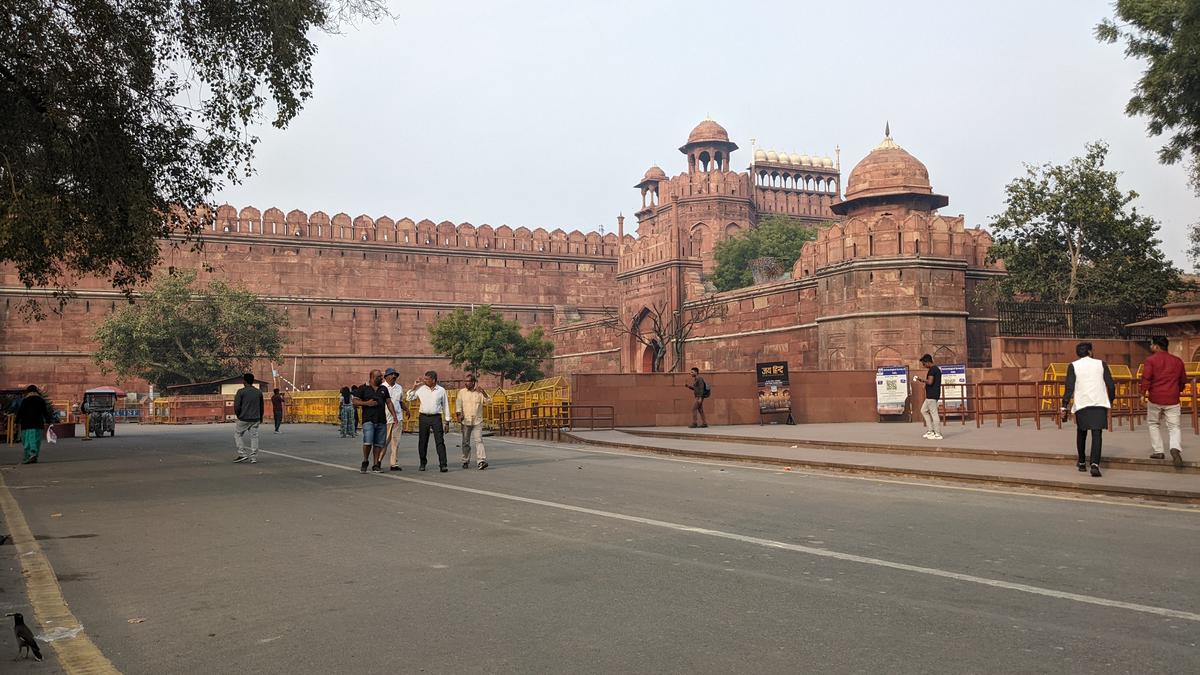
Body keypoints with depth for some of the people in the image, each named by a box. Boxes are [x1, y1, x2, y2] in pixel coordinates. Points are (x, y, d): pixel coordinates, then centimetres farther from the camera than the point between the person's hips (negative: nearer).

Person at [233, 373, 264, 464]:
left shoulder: (241, 392, -8)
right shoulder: (259, 392, 7)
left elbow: (236, 406, -11)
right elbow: (261, 407, 15)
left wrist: (238, 415, 7)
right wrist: (260, 418, 27)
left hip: (243, 419, -4)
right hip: (255, 419, 4)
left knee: (237, 435, 12)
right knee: (254, 437, 7)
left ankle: (242, 454, 3)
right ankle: (254, 458, 4)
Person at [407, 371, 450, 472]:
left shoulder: (441, 390, 3)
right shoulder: (420, 389, 4)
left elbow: (445, 406, 8)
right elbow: (409, 398, 10)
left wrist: (447, 421, 6)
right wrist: (414, 387, 0)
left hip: (436, 418, -2)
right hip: (423, 417, 2)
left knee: (440, 441, -7)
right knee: (422, 442, 7)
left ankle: (442, 465, -8)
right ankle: (422, 464, 20)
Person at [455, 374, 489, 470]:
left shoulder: (479, 392, 3)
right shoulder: (461, 392, 6)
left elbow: (488, 401, -4)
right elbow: (458, 403, 1)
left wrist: (484, 393, -21)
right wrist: (459, 414, -14)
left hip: (477, 421, -1)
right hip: (465, 421, 1)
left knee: (478, 440, -12)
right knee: (466, 442, 9)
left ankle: (481, 461, -18)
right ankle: (465, 461, 21)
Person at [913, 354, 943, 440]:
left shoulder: (932, 370, -14)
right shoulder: (936, 369, 17)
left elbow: (930, 382, -24)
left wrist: (922, 379, -9)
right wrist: (923, 380, 15)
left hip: (932, 395, -11)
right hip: (931, 395, 11)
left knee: (934, 413, -7)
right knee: (924, 410, 18)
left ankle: (938, 434, -4)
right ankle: (930, 430, 17)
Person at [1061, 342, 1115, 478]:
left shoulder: (1073, 366, 4)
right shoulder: (1101, 364, 8)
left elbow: (1069, 387, -4)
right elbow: (1111, 385, 6)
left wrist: (1064, 406, -4)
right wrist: (1111, 400, 22)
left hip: (1081, 404, 0)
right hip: (1099, 403, 0)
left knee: (1081, 433, 17)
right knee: (1097, 434, -5)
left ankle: (1082, 463, 28)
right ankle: (1095, 464, -22)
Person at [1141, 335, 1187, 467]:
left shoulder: (1151, 360, -5)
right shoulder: (1178, 361, 10)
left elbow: (1146, 378, -15)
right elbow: (1183, 380, 19)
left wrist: (1143, 394, -7)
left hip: (1155, 398, -2)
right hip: (1172, 399, 3)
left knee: (1153, 424, 16)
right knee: (1174, 427, 4)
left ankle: (1157, 451, 14)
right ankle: (1176, 448, -22)